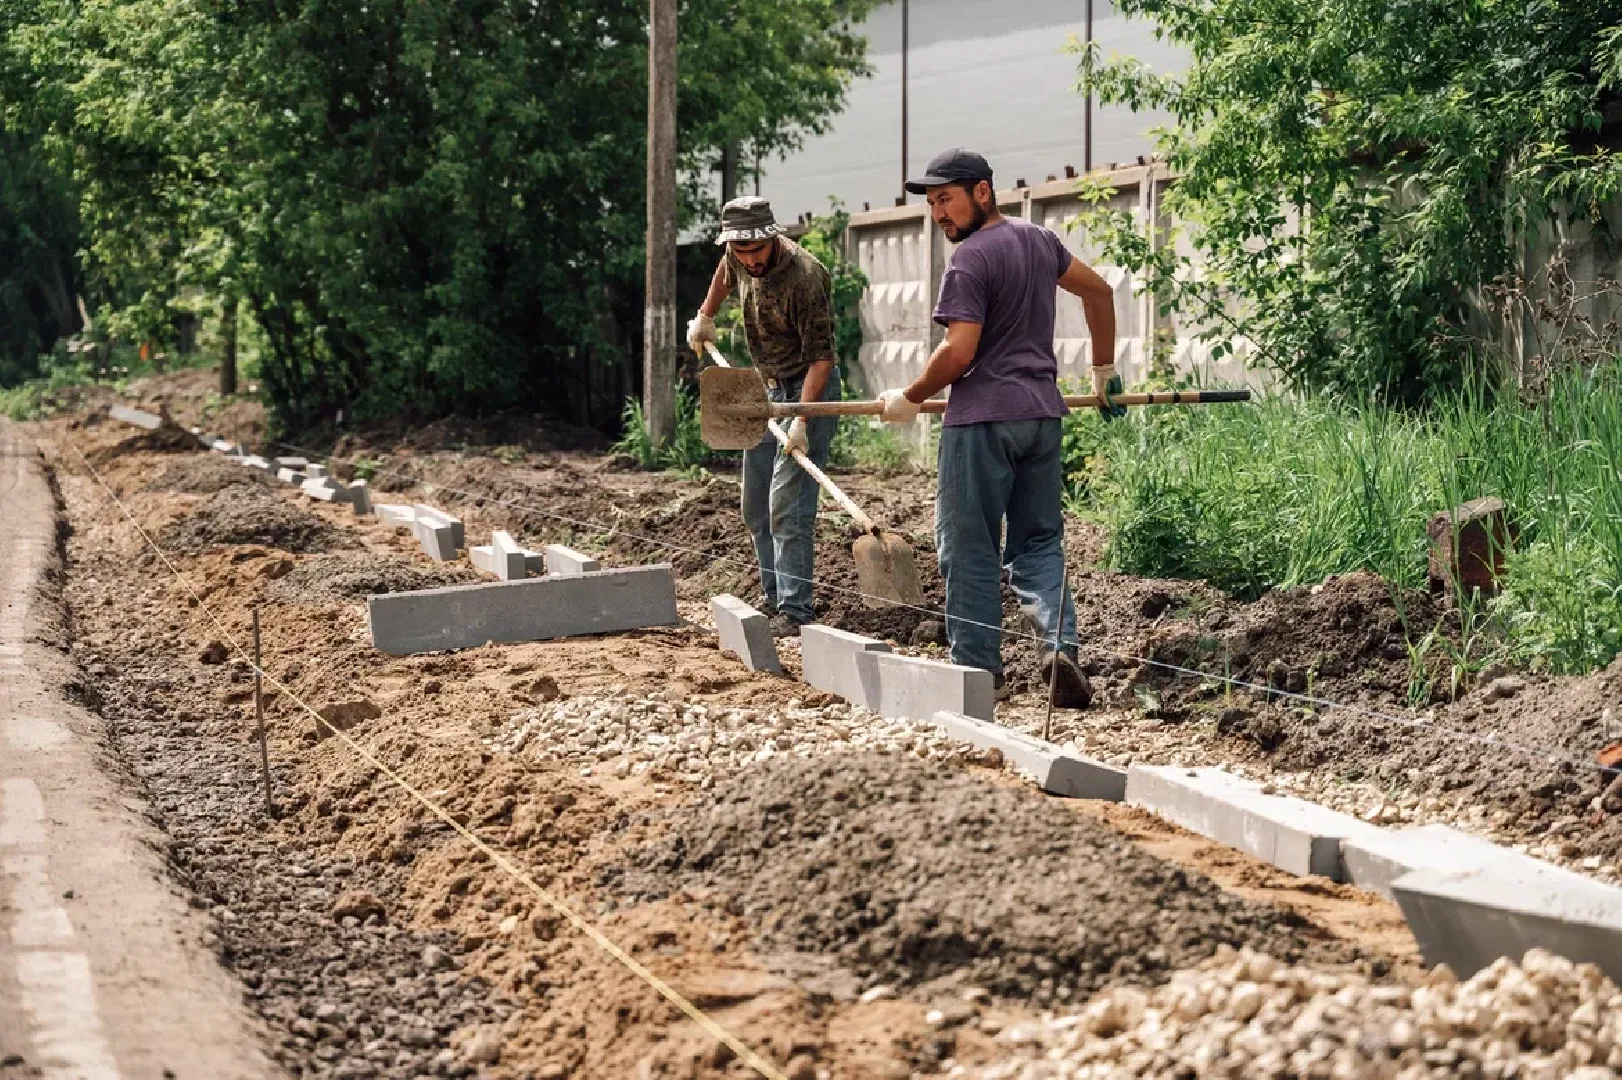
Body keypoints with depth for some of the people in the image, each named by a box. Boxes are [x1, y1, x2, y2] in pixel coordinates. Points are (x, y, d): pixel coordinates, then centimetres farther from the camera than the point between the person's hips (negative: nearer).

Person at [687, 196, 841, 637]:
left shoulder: (803, 276, -28)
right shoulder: (739, 258, -6)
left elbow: (820, 356, -28)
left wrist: (801, 420, -36)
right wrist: (705, 315, 28)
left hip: (809, 387, -8)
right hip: (767, 387, 8)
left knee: (787, 502, -17)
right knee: (756, 507, 11)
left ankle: (795, 611, -17)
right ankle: (775, 598, 19)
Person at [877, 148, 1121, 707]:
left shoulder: (969, 261, -12)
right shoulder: (1039, 240, 12)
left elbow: (959, 352, -18)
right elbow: (1099, 290, 23)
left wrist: (909, 399, -4)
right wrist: (1104, 371, 31)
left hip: (982, 419, -7)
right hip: (1042, 414, 7)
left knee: (971, 549, 3)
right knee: (1038, 542, 12)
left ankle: (977, 669, 6)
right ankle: (1060, 645, -8)